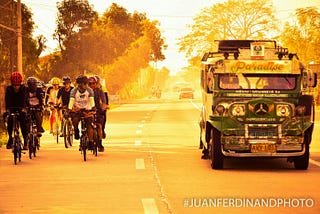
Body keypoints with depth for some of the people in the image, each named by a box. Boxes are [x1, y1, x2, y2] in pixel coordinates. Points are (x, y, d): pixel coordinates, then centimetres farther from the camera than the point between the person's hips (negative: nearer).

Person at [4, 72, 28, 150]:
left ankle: (25, 141, -5)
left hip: (20, 109, -1)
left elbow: (24, 99, -27)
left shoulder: (23, 88, -15)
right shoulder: (9, 89, -13)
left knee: (23, 124, -12)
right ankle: (10, 138, 9)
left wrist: (23, 109, -42)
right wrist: (7, 110, -38)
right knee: (9, 123, -12)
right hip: (12, 109, 1)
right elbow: (7, 100, -24)